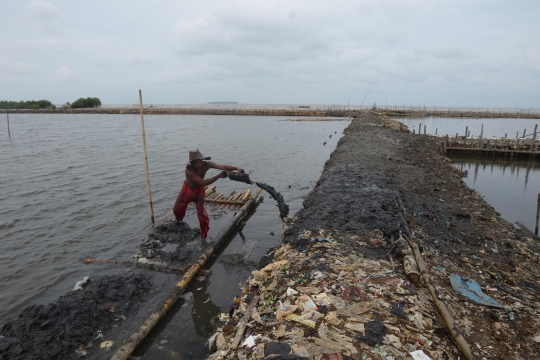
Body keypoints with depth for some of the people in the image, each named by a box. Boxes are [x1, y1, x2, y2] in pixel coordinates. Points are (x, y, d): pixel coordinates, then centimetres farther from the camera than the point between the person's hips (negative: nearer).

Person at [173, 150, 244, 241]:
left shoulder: (206, 164, -30)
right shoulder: (188, 169, -37)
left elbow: (223, 167, -38)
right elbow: (203, 183, -43)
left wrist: (236, 168, -56)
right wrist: (219, 176, -52)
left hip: (199, 191, 0)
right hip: (187, 190, 0)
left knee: (202, 215, -11)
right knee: (177, 209, 19)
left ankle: (203, 237, 7)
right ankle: (179, 223, 54)